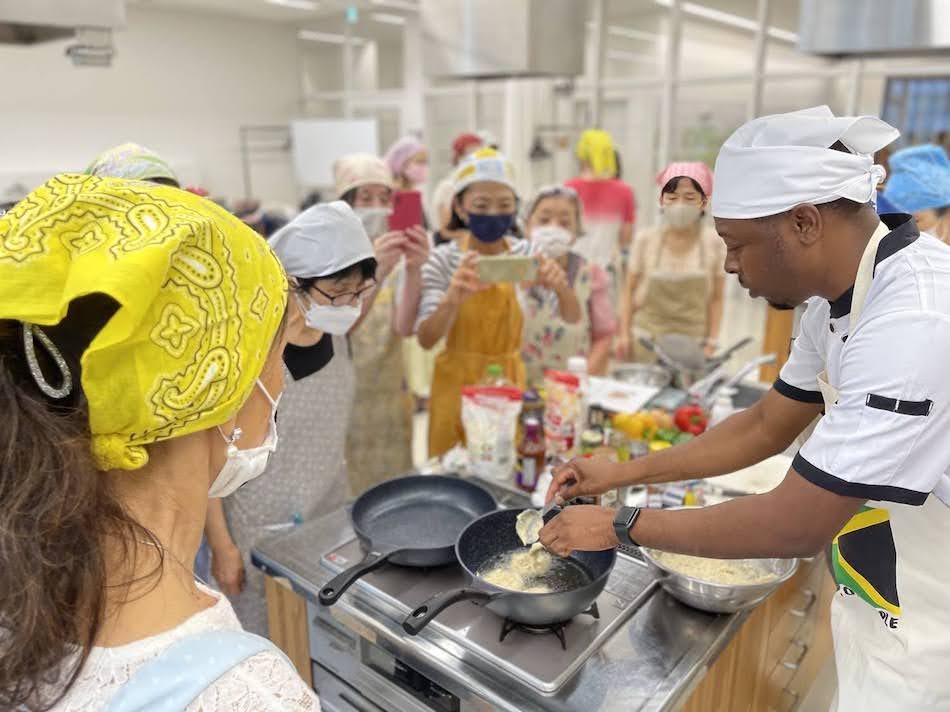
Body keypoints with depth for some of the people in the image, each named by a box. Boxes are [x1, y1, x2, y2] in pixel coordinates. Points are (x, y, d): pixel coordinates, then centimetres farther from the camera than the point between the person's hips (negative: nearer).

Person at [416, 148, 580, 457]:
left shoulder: (526, 254, -3)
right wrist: (452, 299, -39)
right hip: (459, 385, -2)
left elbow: (572, 317, -8)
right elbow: (425, 340, -19)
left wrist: (561, 287, -31)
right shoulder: (443, 260, -12)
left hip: (510, 383, 3)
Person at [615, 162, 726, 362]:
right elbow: (629, 290, 5)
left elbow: (716, 298, 2)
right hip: (646, 340, 0)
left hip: (692, 342, 0)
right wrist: (624, 334, 1)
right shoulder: (646, 239, -3)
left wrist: (711, 343, -1)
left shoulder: (714, 243, -4)